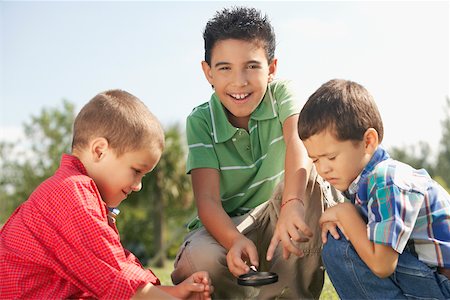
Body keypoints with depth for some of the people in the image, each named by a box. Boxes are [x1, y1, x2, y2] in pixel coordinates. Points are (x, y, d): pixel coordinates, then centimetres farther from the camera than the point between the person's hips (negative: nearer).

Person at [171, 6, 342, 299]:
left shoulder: (281, 94, -10)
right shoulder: (200, 121, -12)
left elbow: (299, 140, -32)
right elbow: (207, 199, -21)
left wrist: (292, 203, -52)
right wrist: (235, 240, -43)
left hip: (275, 220, 1)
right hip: (224, 225, -1)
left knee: (309, 175, -28)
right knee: (194, 266, -33)